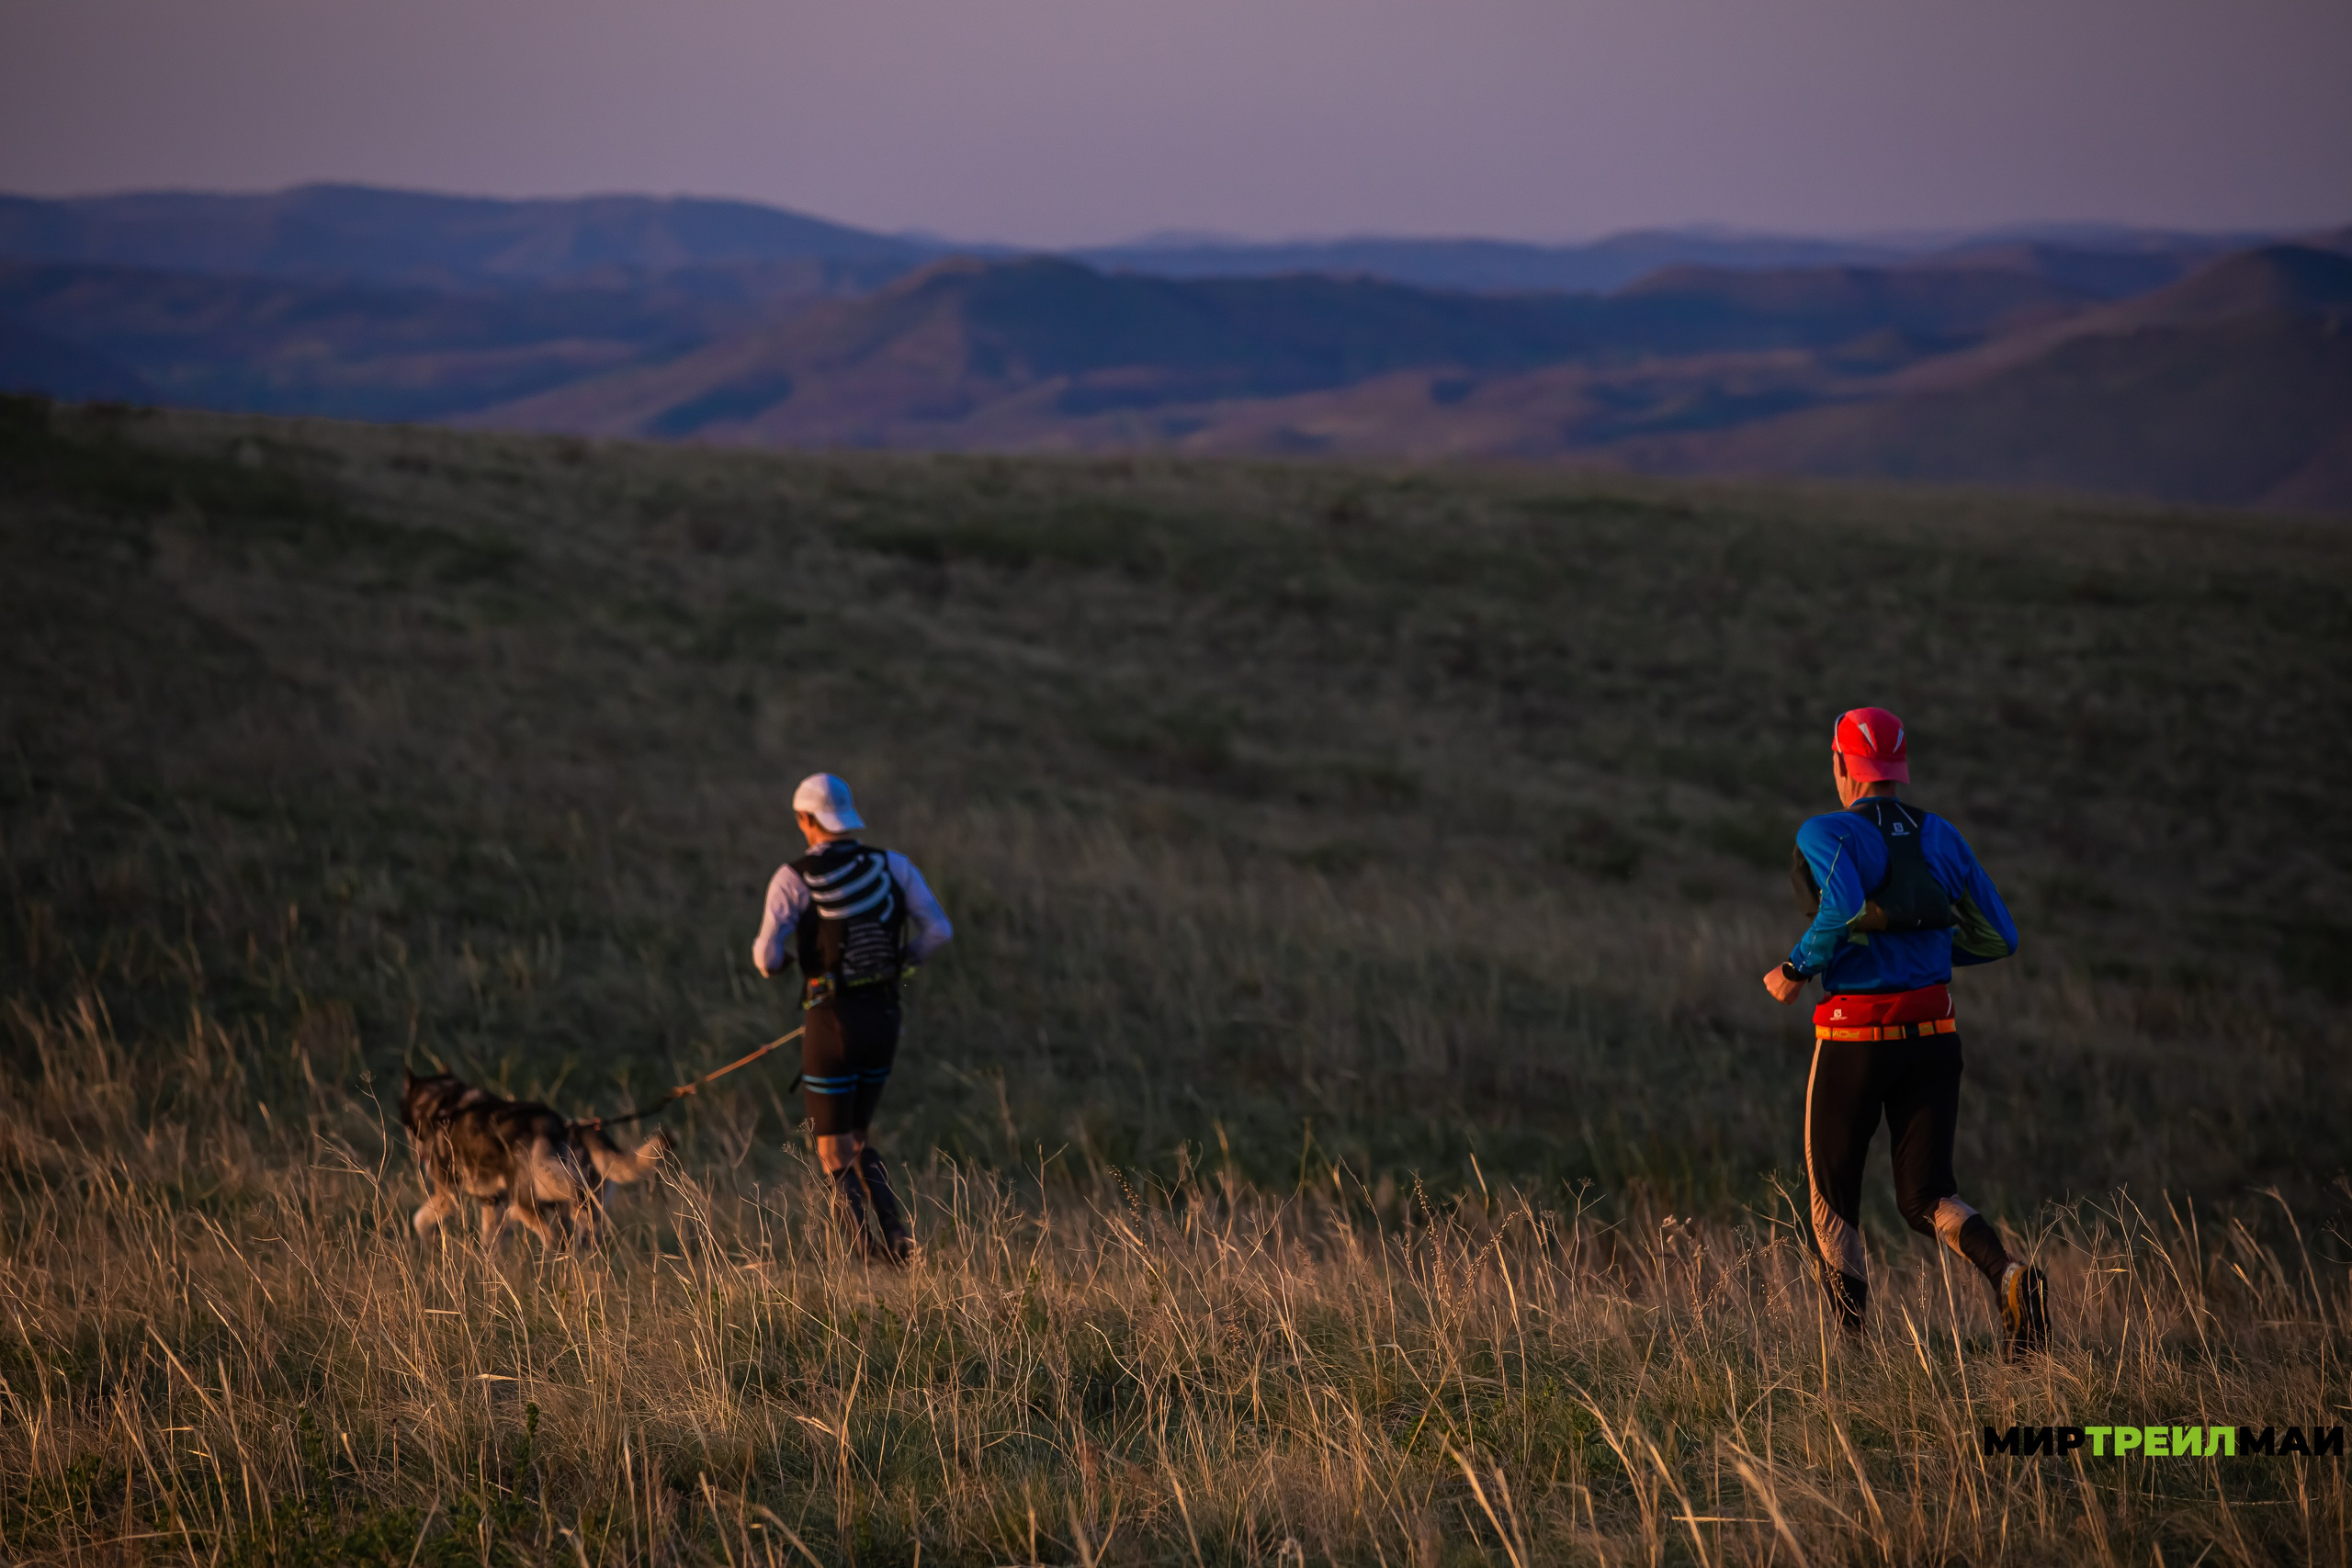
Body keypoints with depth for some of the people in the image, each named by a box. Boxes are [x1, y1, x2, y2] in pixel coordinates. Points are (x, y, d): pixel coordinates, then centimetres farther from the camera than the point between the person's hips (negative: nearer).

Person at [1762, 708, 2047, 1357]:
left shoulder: (1826, 835, -8)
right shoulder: (1941, 837, 9)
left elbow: (1844, 908, -29)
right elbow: (1998, 937, 10)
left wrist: (1795, 971, -12)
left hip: (1854, 1036, -4)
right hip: (1933, 1030, 4)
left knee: (1833, 1198, 14)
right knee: (1927, 1197, 8)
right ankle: (2008, 1274, -22)